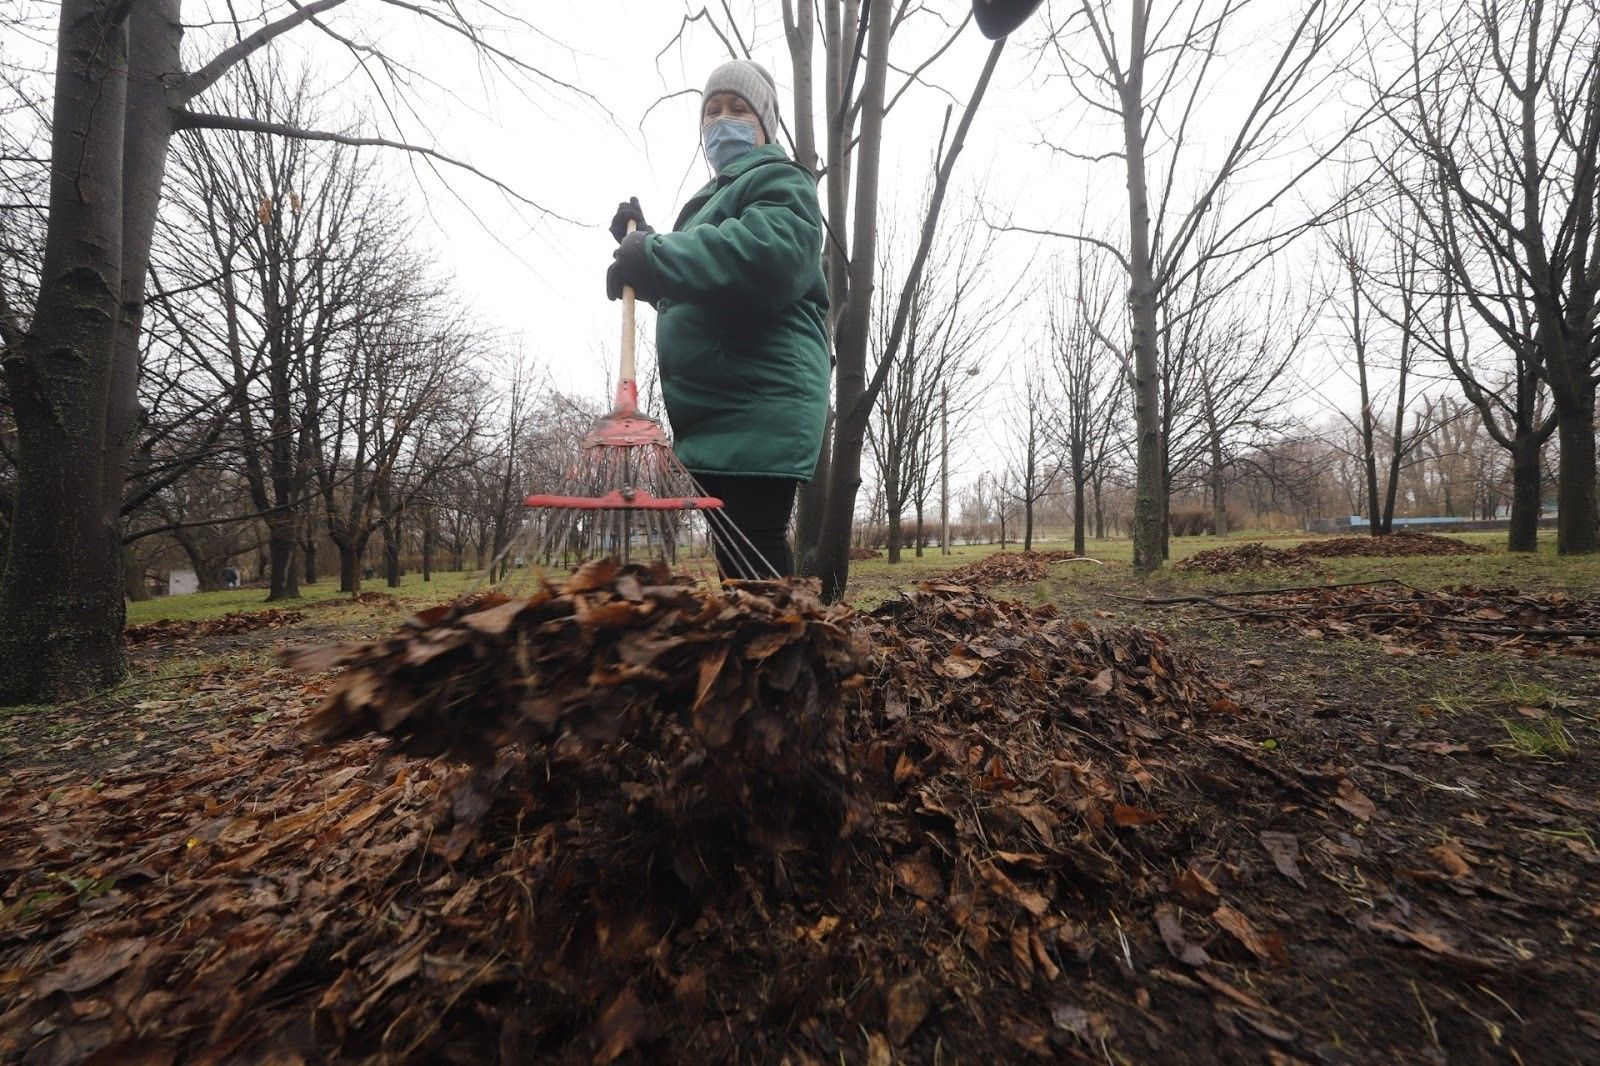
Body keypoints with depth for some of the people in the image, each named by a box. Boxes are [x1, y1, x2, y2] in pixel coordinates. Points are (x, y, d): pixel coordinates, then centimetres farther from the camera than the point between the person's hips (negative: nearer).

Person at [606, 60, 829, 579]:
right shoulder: (715, 199, 31)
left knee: (753, 560, -15)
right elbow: (685, 293, 38)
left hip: (759, 409, -9)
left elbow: (767, 255, -22)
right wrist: (644, 242, 22)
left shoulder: (780, 182, 3)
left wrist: (653, 255, -19)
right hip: (717, 412, 10)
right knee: (735, 557, 11)